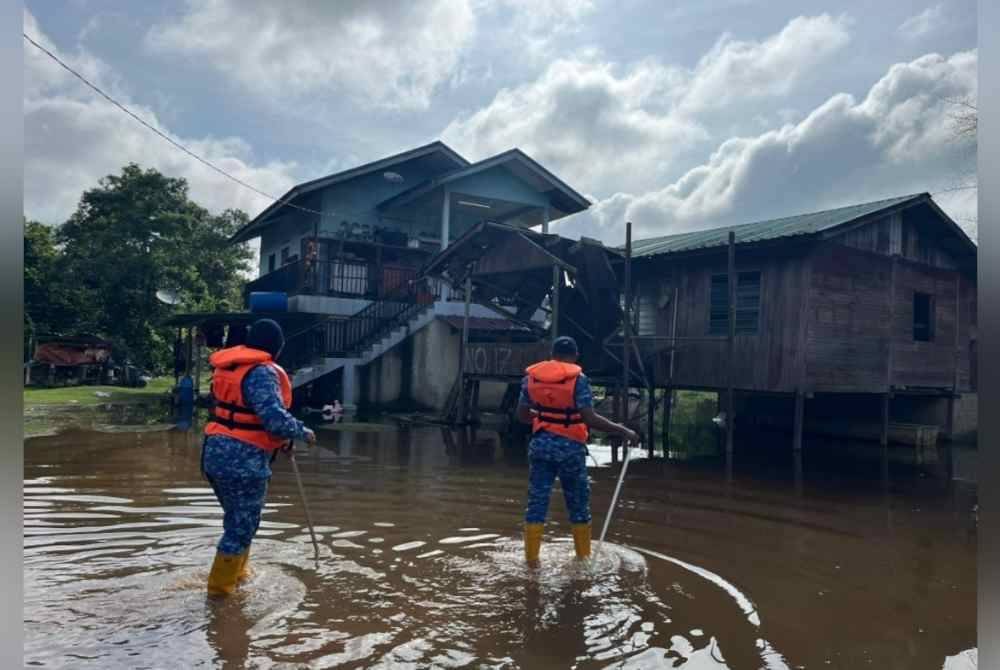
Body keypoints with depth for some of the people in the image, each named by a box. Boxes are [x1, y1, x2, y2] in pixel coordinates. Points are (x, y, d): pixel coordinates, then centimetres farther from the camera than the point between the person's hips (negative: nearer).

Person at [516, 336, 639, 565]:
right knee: (578, 504, 13)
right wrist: (623, 431, -10)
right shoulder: (578, 378, -11)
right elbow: (590, 418, -18)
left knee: (537, 501, 8)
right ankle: (583, 556, 26)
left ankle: (531, 558, 11)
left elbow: (522, 415, 7)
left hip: (541, 443, 3)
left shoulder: (531, 376, 2)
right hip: (570, 446, -3)